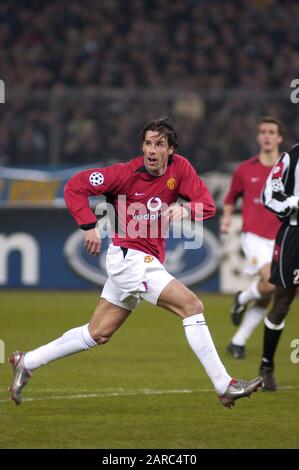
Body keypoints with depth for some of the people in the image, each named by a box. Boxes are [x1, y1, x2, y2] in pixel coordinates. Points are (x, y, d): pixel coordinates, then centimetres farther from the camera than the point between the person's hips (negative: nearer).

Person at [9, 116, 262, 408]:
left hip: (147, 261, 7)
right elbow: (75, 186, -11)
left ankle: (26, 363, 25)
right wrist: (89, 226, -18)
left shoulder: (180, 168, 0)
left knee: (98, 334, 15)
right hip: (129, 256, -7)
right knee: (191, 306, -16)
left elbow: (207, 205, -4)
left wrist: (185, 209, -25)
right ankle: (224, 386, -13)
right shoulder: (127, 173, -14)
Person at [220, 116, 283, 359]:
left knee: (266, 297, 3)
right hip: (254, 236, -2)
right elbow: (231, 198, 18)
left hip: (280, 238, 2)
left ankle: (239, 341, 15)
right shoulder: (245, 169, 3)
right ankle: (243, 298, 7)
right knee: (271, 282, -24)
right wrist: (227, 217, 2)